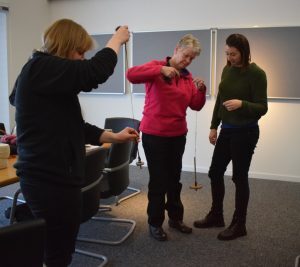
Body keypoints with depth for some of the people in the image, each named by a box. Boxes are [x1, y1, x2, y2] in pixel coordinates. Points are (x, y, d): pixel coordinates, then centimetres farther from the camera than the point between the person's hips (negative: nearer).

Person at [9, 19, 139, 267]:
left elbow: (74, 127, 18)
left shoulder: (45, 73, 18)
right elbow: (95, 71, -27)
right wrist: (117, 39, -10)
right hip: (50, 179, -10)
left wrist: (114, 137, 13)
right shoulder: (41, 68, -14)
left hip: (51, 176, 10)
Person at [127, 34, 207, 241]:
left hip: (178, 135, 6)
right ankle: (155, 223, 17)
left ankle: (176, 218, 31)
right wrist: (161, 69, -32)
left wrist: (201, 91, -13)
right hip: (154, 134, -5)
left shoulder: (188, 77, 8)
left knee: (174, 178, 16)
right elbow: (132, 75, -26)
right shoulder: (157, 67, -8)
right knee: (158, 180, 1)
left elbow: (196, 106, 6)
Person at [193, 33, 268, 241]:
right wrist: (214, 126, 13)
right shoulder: (227, 70, 6)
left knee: (239, 177, 2)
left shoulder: (256, 73, -14)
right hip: (226, 130, 7)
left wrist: (242, 104, -32)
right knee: (215, 173, 12)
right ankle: (216, 216, 30)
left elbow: (262, 108, -14)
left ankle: (239, 225, 19)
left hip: (245, 132, -7)